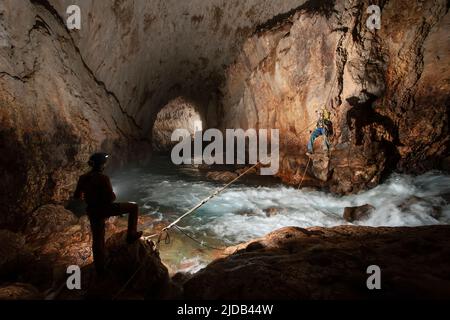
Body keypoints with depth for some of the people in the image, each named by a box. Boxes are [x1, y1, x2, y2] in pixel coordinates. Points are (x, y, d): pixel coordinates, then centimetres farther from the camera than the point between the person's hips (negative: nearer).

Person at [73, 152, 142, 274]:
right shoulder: (103, 178, -20)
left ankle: (100, 268, 30)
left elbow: (77, 196, 7)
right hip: (106, 209, -6)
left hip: (93, 212, 6)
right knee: (134, 207, 11)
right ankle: (131, 234, 14)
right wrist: (113, 196, 4)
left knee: (98, 240, 19)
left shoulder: (83, 178, -2)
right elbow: (111, 197, -20)